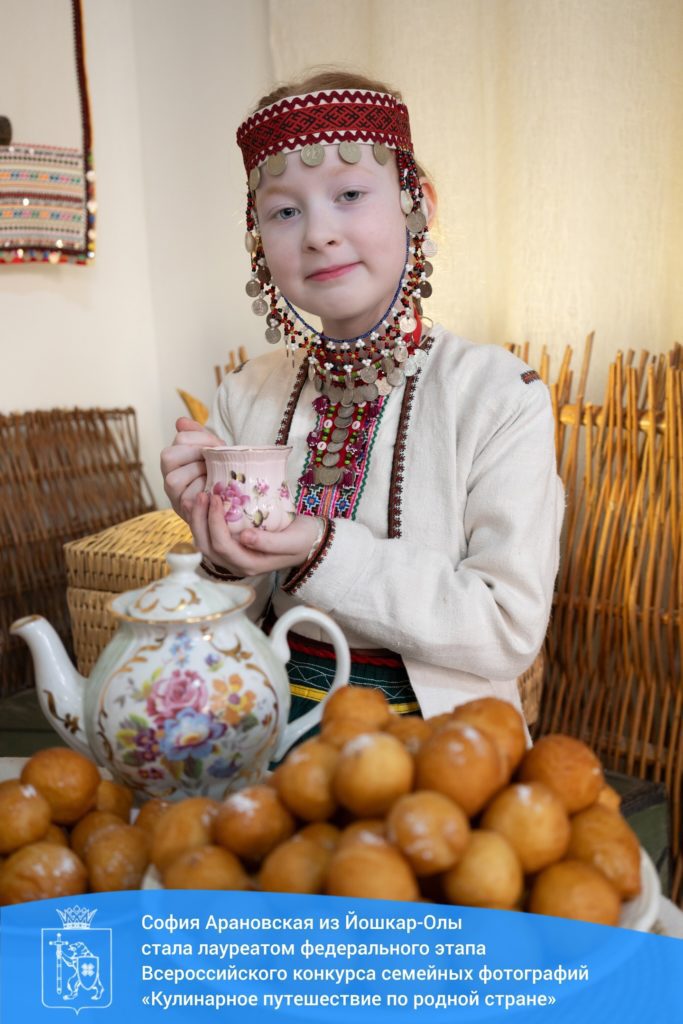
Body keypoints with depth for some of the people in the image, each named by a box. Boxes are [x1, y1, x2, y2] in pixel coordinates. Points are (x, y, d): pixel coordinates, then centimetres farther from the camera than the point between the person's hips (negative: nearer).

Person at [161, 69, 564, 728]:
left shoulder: (500, 395, -11)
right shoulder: (246, 396, 1)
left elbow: (509, 631, -14)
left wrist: (324, 554, -22)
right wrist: (226, 558, -15)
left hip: (428, 727, -3)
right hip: (273, 718, 4)